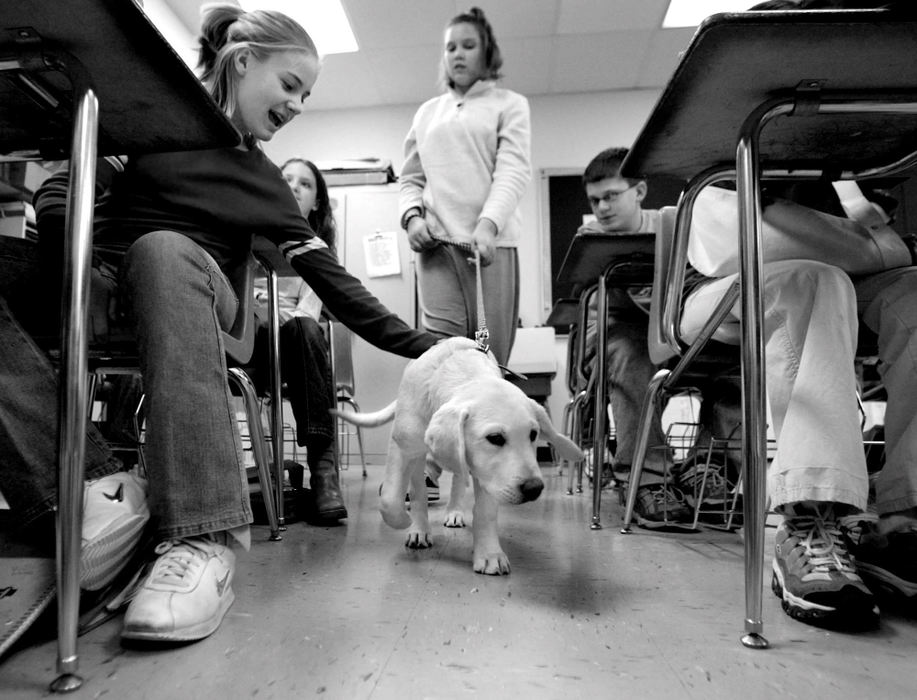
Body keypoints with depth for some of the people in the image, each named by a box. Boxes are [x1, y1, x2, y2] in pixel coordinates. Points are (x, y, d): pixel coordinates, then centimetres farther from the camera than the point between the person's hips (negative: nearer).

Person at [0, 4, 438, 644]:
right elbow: (57, 196, 5)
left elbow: (333, 282, 10)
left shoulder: (268, 186, 14)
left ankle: (204, 538, -46)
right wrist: (93, 250, -19)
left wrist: (426, 348, 5)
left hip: (188, 295, 0)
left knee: (163, 250, -34)